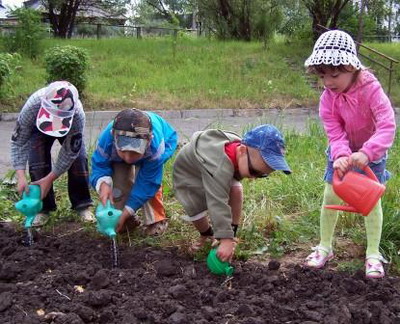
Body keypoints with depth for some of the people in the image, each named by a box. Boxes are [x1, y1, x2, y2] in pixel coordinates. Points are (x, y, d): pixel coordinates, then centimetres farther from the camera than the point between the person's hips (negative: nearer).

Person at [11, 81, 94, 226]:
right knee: (37, 163, -14)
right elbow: (18, 142, -34)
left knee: (78, 159, -15)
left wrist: (50, 178, -33)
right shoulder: (31, 106, -44)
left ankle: (82, 205, 0)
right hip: (38, 128, 1)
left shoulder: (78, 116, -44)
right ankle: (43, 208, 1)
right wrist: (21, 177, -41)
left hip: (69, 129, 0)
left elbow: (69, 152, -34)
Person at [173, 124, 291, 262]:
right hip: (188, 174, -5)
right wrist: (225, 239, -52)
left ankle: (232, 234, -7)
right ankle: (206, 235, 21)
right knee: (196, 211, -14)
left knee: (236, 190, -22)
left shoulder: (240, 146, -25)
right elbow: (218, 204, -52)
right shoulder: (218, 168, -51)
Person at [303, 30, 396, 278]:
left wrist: (366, 152, -50)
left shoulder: (371, 89, -28)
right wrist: (340, 155, -40)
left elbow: (388, 125, -37)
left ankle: (373, 253, 12)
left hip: (372, 153, -3)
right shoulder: (328, 98, -17)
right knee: (330, 197, 2)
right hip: (342, 153, 3)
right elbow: (335, 133, -19)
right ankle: (325, 247, 18)